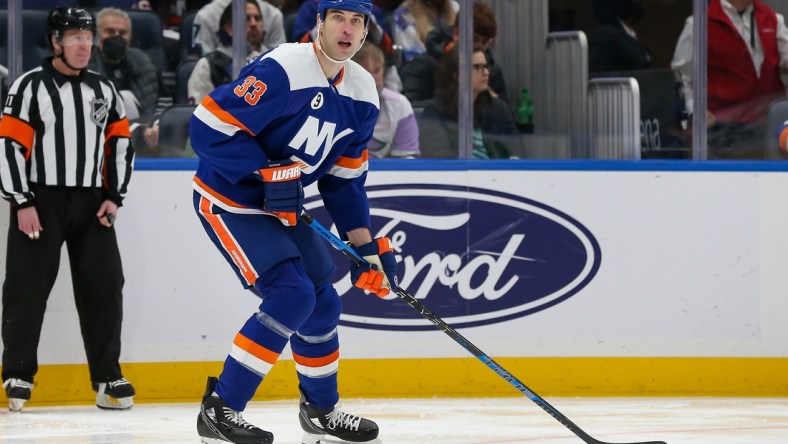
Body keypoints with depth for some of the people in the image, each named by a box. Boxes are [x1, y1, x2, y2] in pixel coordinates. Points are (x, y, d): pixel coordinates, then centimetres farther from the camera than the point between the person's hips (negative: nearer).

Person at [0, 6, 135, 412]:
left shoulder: (104, 91, 11)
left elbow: (120, 143, 15)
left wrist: (114, 197, 4)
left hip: (91, 206, 5)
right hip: (40, 202, -5)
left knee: (104, 288, 3)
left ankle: (108, 378, 10)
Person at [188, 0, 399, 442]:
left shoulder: (362, 95, 1)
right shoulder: (282, 70, -25)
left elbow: (345, 180, 10)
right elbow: (208, 127, -27)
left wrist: (367, 246, 3)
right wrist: (269, 173, -27)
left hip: (281, 207, 8)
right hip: (228, 201, -8)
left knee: (323, 303, 12)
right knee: (291, 295, -20)